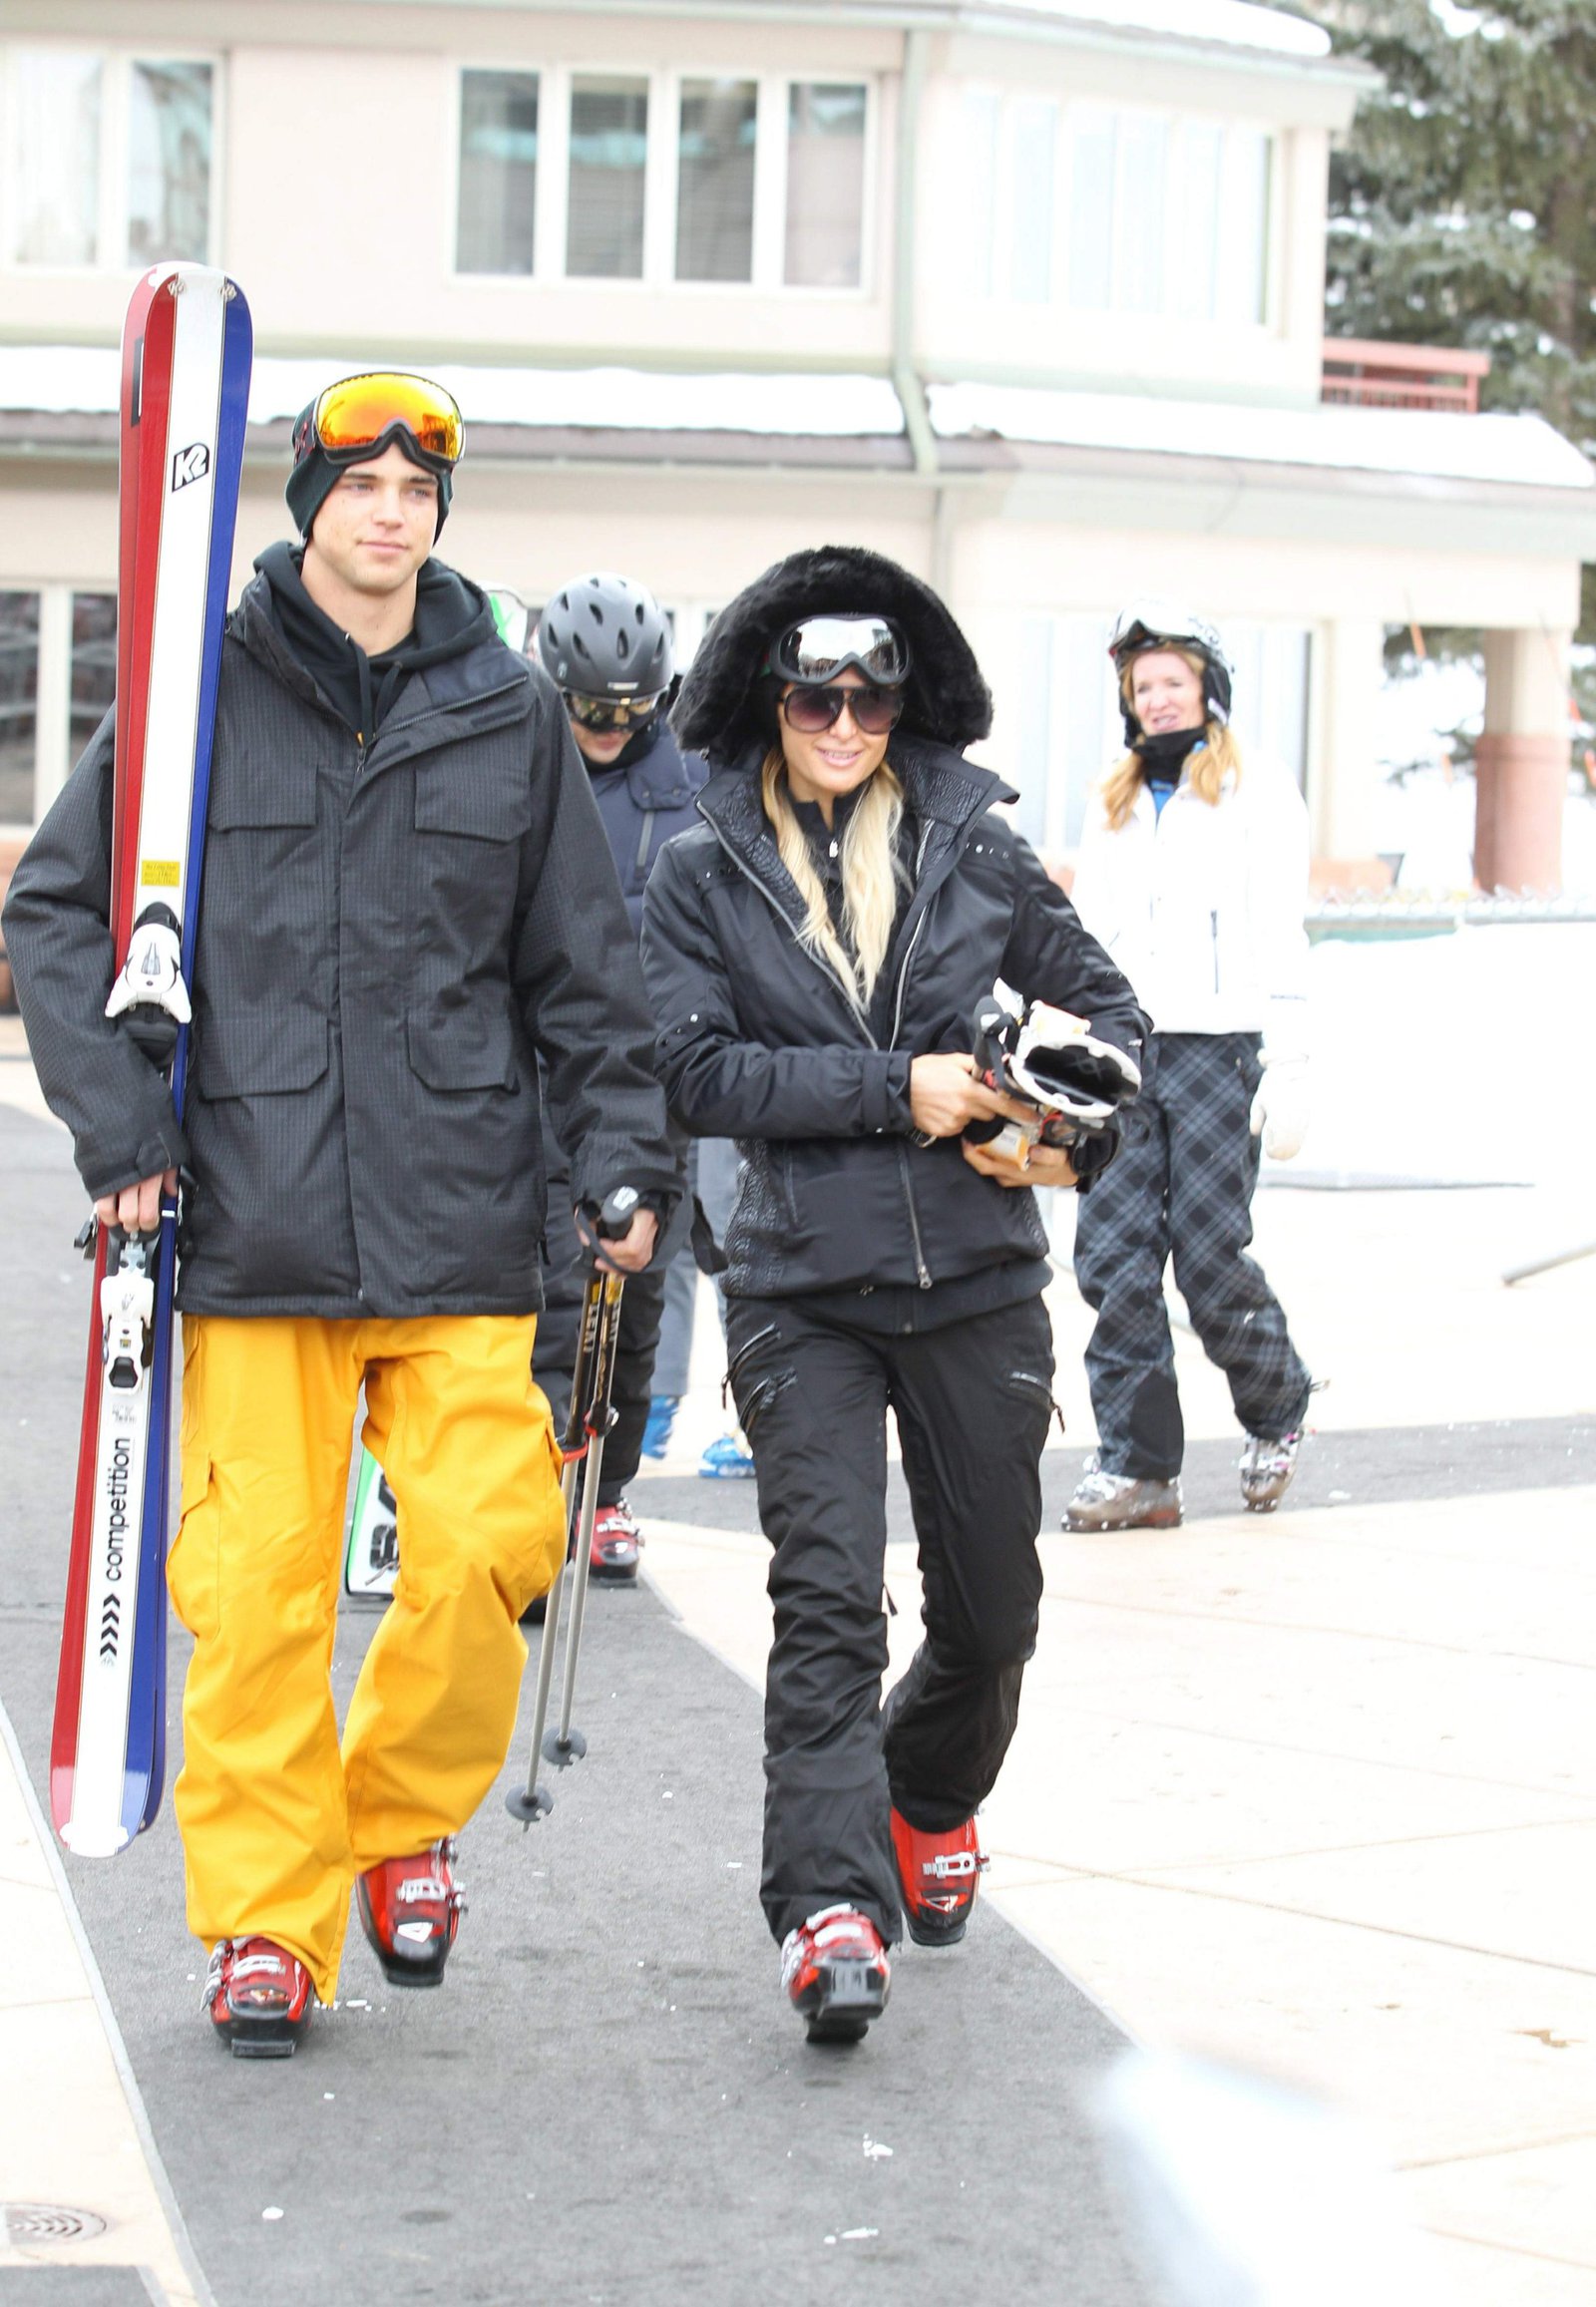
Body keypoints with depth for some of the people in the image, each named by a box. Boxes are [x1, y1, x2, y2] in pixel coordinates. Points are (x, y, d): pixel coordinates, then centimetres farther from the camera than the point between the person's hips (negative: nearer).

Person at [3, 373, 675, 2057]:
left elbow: (581, 970, 15)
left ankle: (401, 1816, 20)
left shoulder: (508, 716, 9)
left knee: (486, 1549, -7)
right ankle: (266, 1918, 11)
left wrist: (622, 1160, 7)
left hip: (461, 1221, 1)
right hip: (251, 1222, -1)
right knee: (255, 1583, -2)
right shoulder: (206, 693, 3)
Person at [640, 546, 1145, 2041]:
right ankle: (830, 1909, -19)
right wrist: (896, 1091, -16)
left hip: (977, 1283, 2)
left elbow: (1103, 1005, 14)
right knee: (826, 1599, -15)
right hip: (802, 1288, -2)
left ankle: (931, 1803, 40)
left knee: (990, 1610, 11)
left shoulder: (973, 852, 5)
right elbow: (696, 1072, -9)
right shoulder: (705, 876, 1)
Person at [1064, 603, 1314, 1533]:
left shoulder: (1259, 793, 2)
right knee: (1114, 1259, -4)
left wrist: (1289, 1070, -9)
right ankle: (1139, 1467, 0)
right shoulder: (1114, 808, 19)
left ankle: (1278, 1410, 21)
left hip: (1218, 1050, -5)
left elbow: (1281, 939, -3)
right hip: (1121, 1056, 5)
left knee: (1210, 1256, -7)